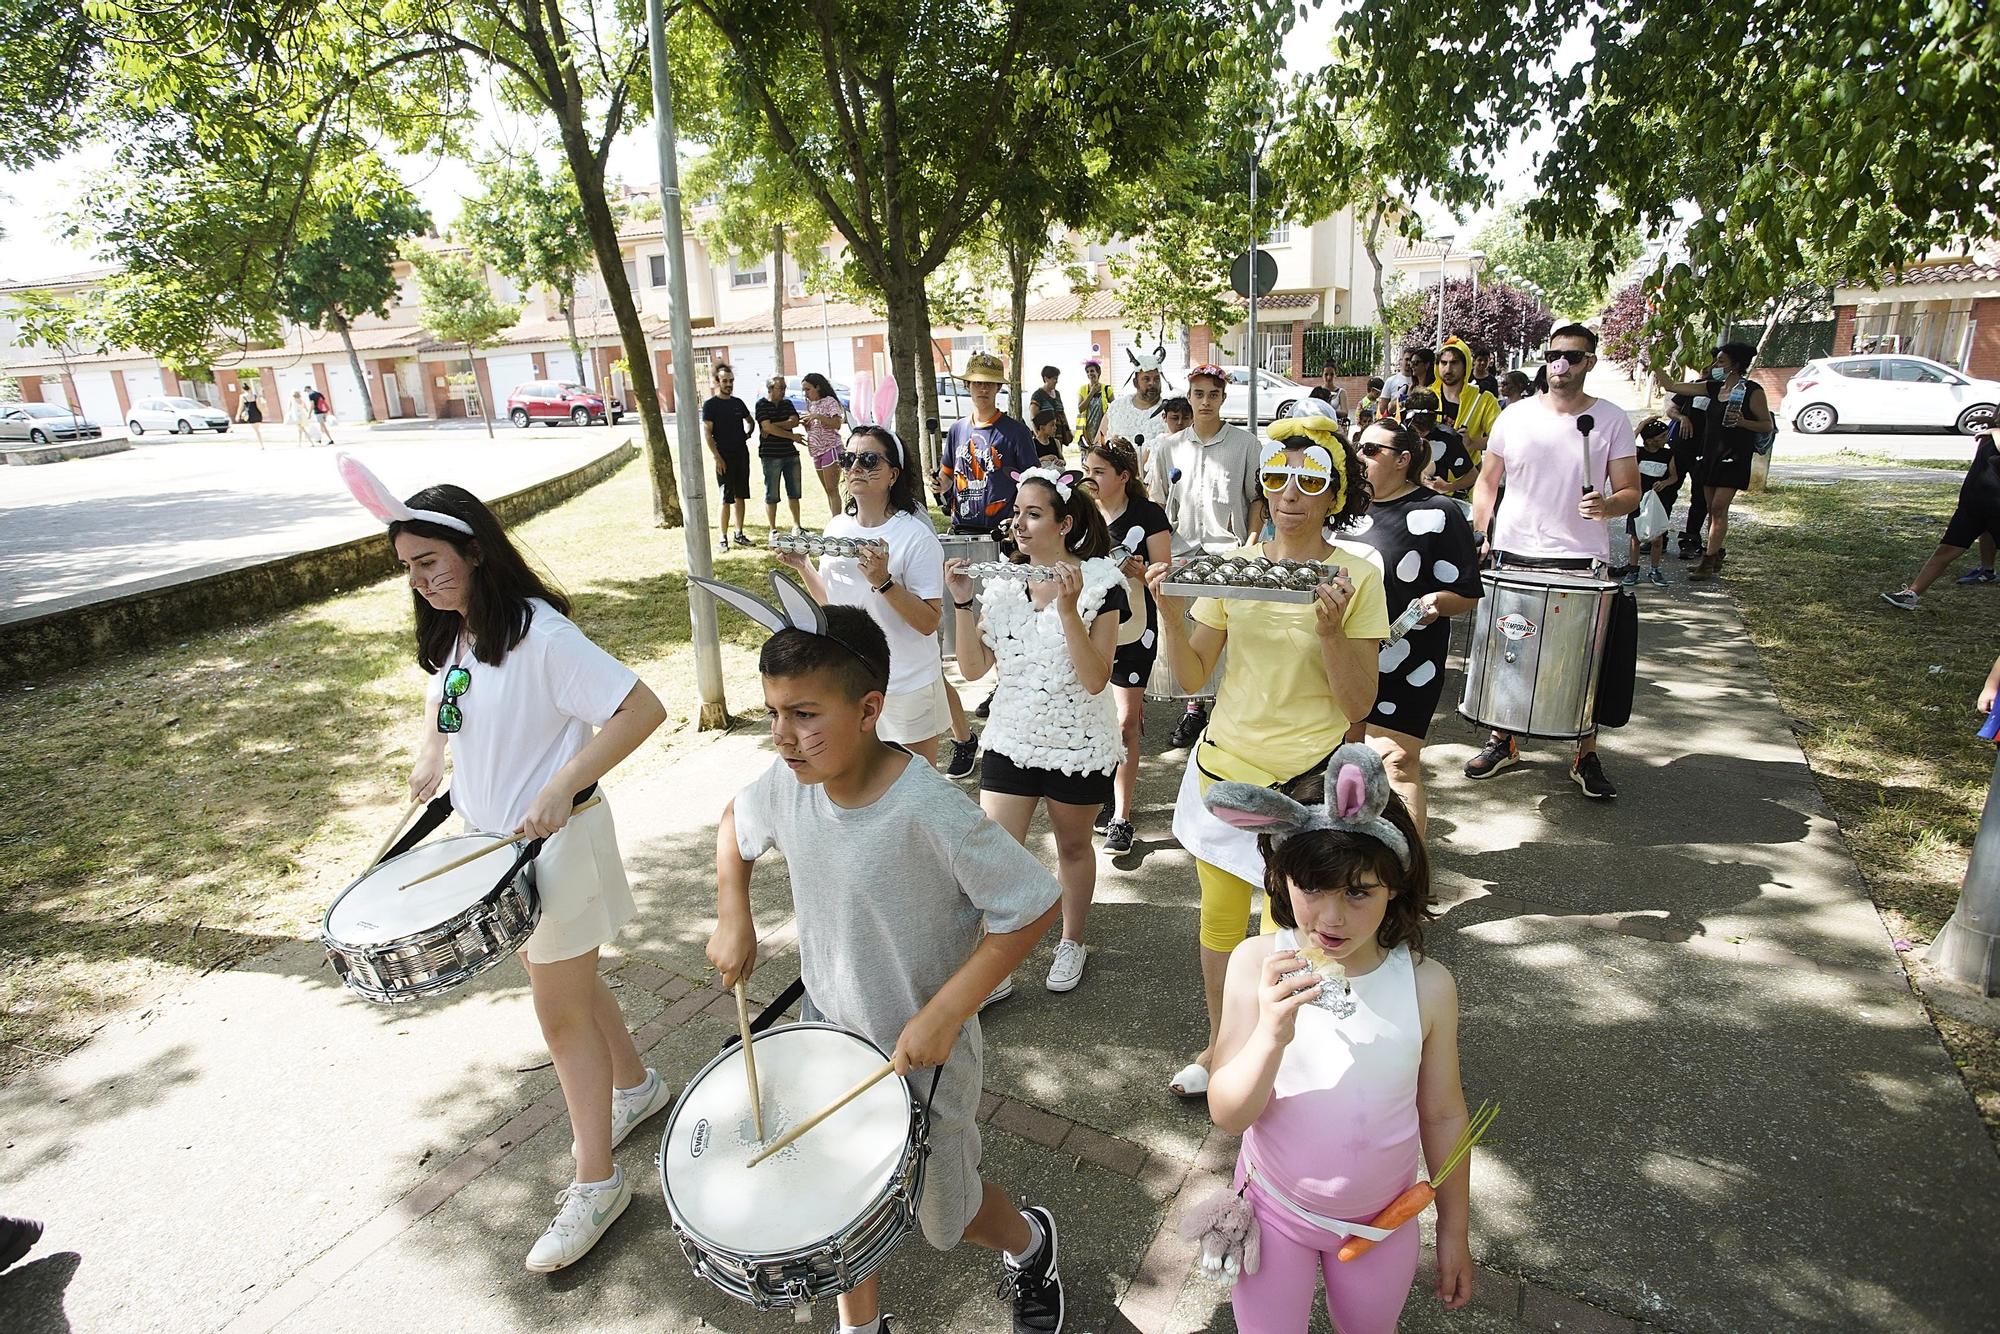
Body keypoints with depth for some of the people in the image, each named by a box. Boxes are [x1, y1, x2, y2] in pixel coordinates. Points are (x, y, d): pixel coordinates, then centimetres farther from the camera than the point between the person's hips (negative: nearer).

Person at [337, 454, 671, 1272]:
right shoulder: (452, 634, 3)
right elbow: (441, 698, 23)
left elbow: (641, 709, -29)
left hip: (555, 842, -9)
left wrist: (561, 787, -34)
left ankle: (597, 1184, 20)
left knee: (560, 1012, 3)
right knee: (562, 981, 23)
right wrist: (430, 758, 5)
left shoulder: (540, 635, -24)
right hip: (491, 837, 9)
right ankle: (635, 1086, 46)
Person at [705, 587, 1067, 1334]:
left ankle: (1029, 1244, 53)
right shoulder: (788, 783, -15)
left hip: (919, 1047, -5)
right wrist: (733, 917, -2)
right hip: (827, 1024, 5)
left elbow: (1030, 908, -27)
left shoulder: (927, 811, -34)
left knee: (944, 1214, 19)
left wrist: (944, 1013, -26)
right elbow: (737, 823, 9)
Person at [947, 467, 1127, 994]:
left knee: (1073, 846, 18)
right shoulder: (1002, 582, -1)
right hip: (1011, 739, 3)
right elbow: (973, 668, -3)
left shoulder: (1099, 582, -13)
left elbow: (1095, 679, -20)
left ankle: (1071, 941, 43)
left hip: (1079, 745, -3)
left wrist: (1068, 608, -29)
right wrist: (963, 602, -13)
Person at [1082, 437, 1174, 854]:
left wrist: (1137, 569, -26)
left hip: (1133, 631, -4)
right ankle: (1103, 793, 30)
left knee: (1126, 723, -1)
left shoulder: (1148, 515, -7)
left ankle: (1121, 818, 6)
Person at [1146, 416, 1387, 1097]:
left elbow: (1358, 704, -10)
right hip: (1223, 766, 3)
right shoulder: (1232, 565, -1)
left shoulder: (1357, 578, -8)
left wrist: (1329, 631, -24)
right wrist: (1171, 613, -17)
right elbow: (1192, 678, 0)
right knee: (1219, 919, 16)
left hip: (1307, 779, -3)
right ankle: (1219, 1045, 39)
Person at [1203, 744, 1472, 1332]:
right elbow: (1228, 1115, -22)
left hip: (1383, 1219, 1)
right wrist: (1272, 1035, -40)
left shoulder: (1427, 985, -20)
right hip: (1274, 1211, -1)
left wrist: (1453, 1229, 7)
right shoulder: (1257, 964, -22)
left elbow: (1443, 1115, -4)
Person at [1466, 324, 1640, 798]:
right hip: (1513, 556, 2)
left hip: (1582, 561, -1)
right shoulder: (1515, 416, 5)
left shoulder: (1612, 420, 2)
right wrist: (1481, 535, 0)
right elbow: (1488, 481, 12)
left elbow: (1631, 492, 2)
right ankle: (1502, 741, 25)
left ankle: (1586, 757, 17)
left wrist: (1608, 506, -20)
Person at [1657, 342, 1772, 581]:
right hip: (1711, 454, 6)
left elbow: (1768, 425, -4)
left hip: (1734, 457, -6)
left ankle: (1709, 562, -13)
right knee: (1713, 509, 9)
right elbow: (1672, 387, 12)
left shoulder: (1752, 391, -6)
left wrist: (1742, 422, -20)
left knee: (1719, 508, -12)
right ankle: (1718, 556, 18)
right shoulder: (1713, 388, 11)